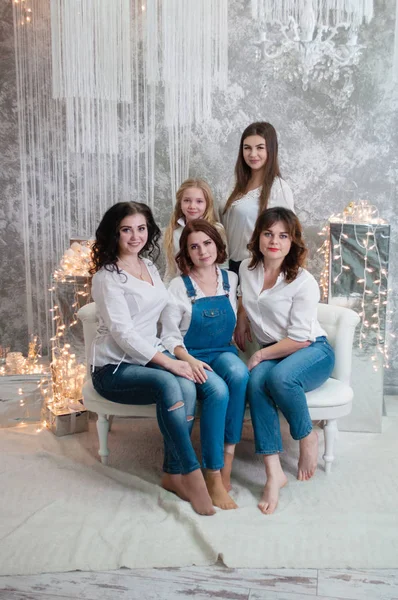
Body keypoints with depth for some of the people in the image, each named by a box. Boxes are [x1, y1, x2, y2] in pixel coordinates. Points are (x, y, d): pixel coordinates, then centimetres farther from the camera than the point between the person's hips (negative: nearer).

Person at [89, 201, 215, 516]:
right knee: (168, 384, -34)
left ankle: (174, 473, -15)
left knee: (187, 387, -26)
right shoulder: (107, 276, -10)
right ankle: (192, 474, -26)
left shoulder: (149, 265, 12)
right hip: (114, 367, -6)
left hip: (151, 356, 6)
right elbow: (122, 332, -18)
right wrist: (168, 362, -23)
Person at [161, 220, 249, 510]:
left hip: (224, 352, 3)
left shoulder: (231, 280, 7)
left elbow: (237, 322, 17)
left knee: (239, 374, -34)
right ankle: (214, 475, -24)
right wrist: (190, 361, -21)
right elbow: (169, 336, -4)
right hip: (191, 356, -3)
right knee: (217, 391, -34)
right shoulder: (179, 286, -1)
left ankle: (228, 459, -23)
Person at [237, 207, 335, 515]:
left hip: (313, 351, -4)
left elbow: (300, 340, -15)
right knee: (256, 382, -31)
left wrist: (260, 355, -14)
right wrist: (240, 331, 28)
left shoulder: (304, 282, -15)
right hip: (271, 353, 4)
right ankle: (274, 472, -30)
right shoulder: (247, 269, 2)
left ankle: (307, 437, -8)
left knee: (279, 377, -38)